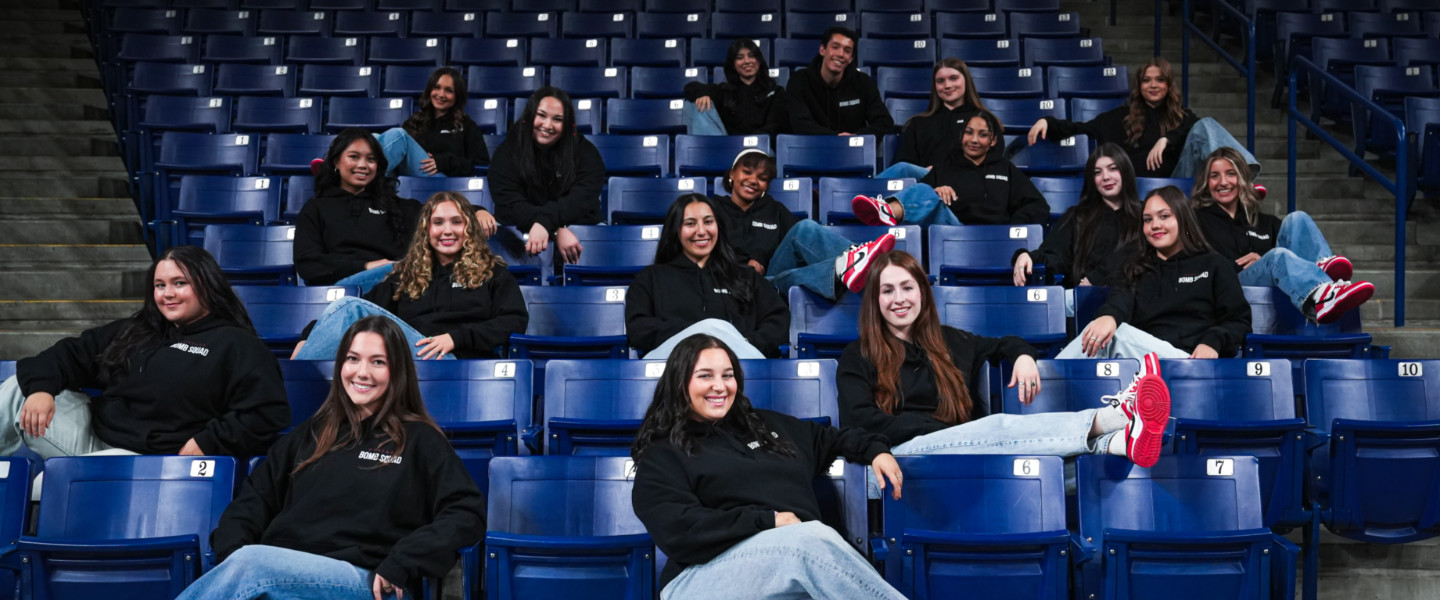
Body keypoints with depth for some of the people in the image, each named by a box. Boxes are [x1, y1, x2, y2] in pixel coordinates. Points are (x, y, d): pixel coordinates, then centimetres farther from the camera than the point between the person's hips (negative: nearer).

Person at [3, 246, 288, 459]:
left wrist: (207, 444, -20)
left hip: (146, 459, -7)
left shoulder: (237, 345, -3)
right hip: (93, 434, 7)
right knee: (18, 389, -2)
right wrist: (41, 386, -2)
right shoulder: (134, 331, 19)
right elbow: (73, 354, 19)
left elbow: (269, 413, -13)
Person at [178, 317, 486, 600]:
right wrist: (231, 552, -3)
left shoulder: (419, 440, 11)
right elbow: (255, 501, 20)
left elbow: (467, 514, 0)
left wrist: (399, 566, -13)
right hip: (281, 574, 3)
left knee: (250, 563, -33)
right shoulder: (310, 434, 25)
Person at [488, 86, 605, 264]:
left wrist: (545, 222, -32)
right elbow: (510, 205, -12)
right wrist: (556, 231, -27)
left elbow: (583, 200, -13)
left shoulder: (584, 151, 3)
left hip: (581, 234, 2)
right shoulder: (507, 152, 1)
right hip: (520, 235, -2)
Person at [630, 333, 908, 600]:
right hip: (705, 578, -5)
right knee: (812, 538, -34)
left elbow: (830, 439, 42)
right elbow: (679, 531, -7)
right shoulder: (662, 457, 8)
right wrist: (769, 522, -10)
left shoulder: (765, 425, 27)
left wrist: (876, 451, 22)